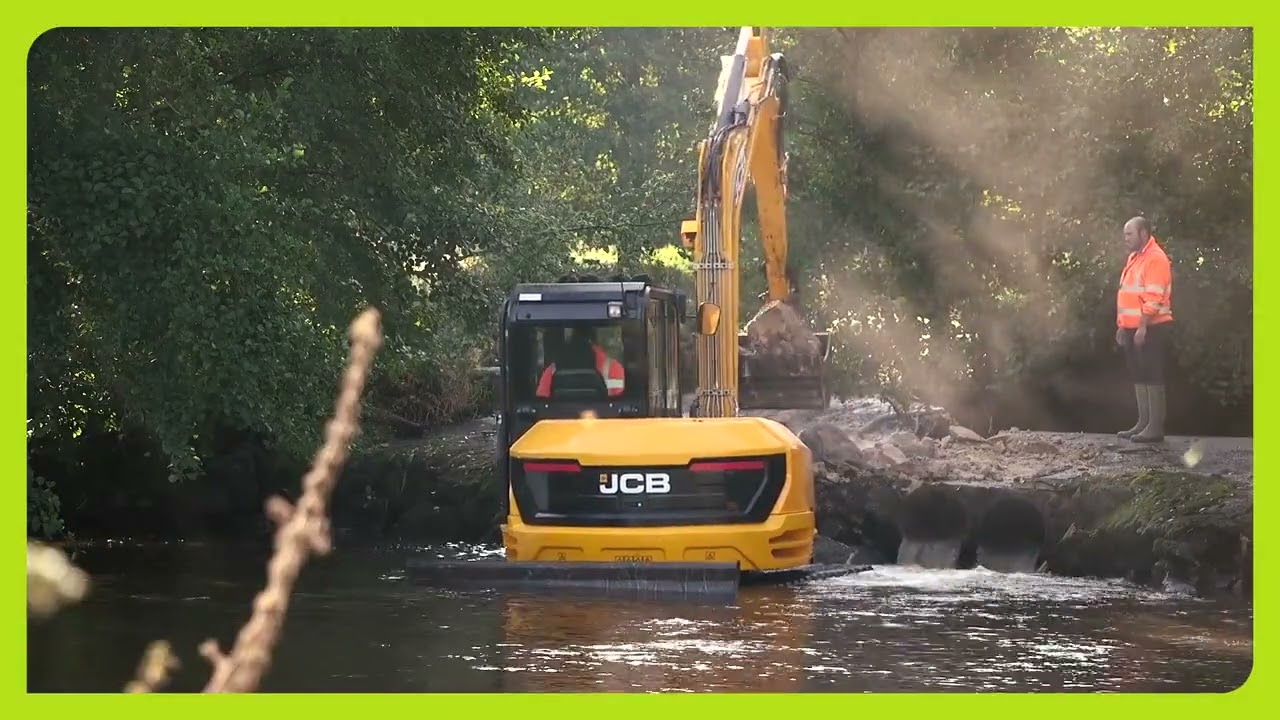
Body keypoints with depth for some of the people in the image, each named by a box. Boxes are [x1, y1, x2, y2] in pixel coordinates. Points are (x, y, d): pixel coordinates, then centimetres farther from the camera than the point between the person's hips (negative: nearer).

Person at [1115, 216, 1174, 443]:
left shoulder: (1155, 258, -12)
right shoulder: (1135, 258, 17)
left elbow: (1154, 298, -19)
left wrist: (1142, 327, -23)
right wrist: (1122, 326, 18)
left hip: (1151, 329, -10)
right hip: (1133, 329, 10)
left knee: (1152, 377, -8)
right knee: (1139, 377, 11)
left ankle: (1155, 426, -7)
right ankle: (1143, 422, 16)